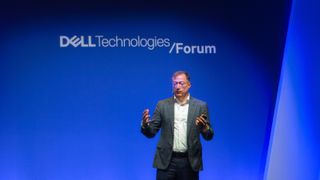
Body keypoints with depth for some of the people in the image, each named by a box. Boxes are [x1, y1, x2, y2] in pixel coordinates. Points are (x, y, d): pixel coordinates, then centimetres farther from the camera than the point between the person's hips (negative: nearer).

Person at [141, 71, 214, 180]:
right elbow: (150, 133, 3)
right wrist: (145, 124, -19)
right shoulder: (162, 105, 5)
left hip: (190, 162, 0)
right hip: (166, 161, 0)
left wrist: (204, 127, -19)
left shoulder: (200, 106, 3)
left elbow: (209, 136, 3)